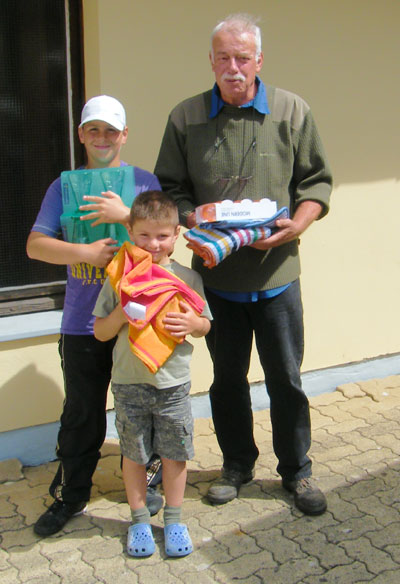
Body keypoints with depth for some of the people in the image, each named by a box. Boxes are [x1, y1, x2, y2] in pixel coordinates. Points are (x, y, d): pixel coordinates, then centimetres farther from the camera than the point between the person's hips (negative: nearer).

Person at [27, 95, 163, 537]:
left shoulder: (144, 182, 4)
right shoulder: (64, 186, 5)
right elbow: (35, 244, -4)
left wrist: (126, 215, -20)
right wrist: (87, 253, -18)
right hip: (82, 323, 0)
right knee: (81, 415, 8)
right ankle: (70, 495, 23)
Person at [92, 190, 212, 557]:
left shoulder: (188, 277, -1)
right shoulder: (120, 278, -4)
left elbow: (205, 325, 9)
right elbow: (100, 332, 1)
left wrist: (192, 323, -14)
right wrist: (121, 313, -18)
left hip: (174, 383, 1)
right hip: (129, 384, 0)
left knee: (175, 454, 10)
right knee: (134, 453, 11)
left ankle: (173, 520, 29)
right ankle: (140, 520, 29)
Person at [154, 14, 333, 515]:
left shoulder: (292, 111, -1)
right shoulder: (185, 117, 0)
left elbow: (316, 181, 3)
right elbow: (168, 190, 5)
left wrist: (297, 225, -14)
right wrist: (196, 221, -13)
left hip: (277, 272, -1)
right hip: (216, 272, 1)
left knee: (286, 379, 8)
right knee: (227, 376, 14)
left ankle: (296, 471, 27)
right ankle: (237, 464, 34)